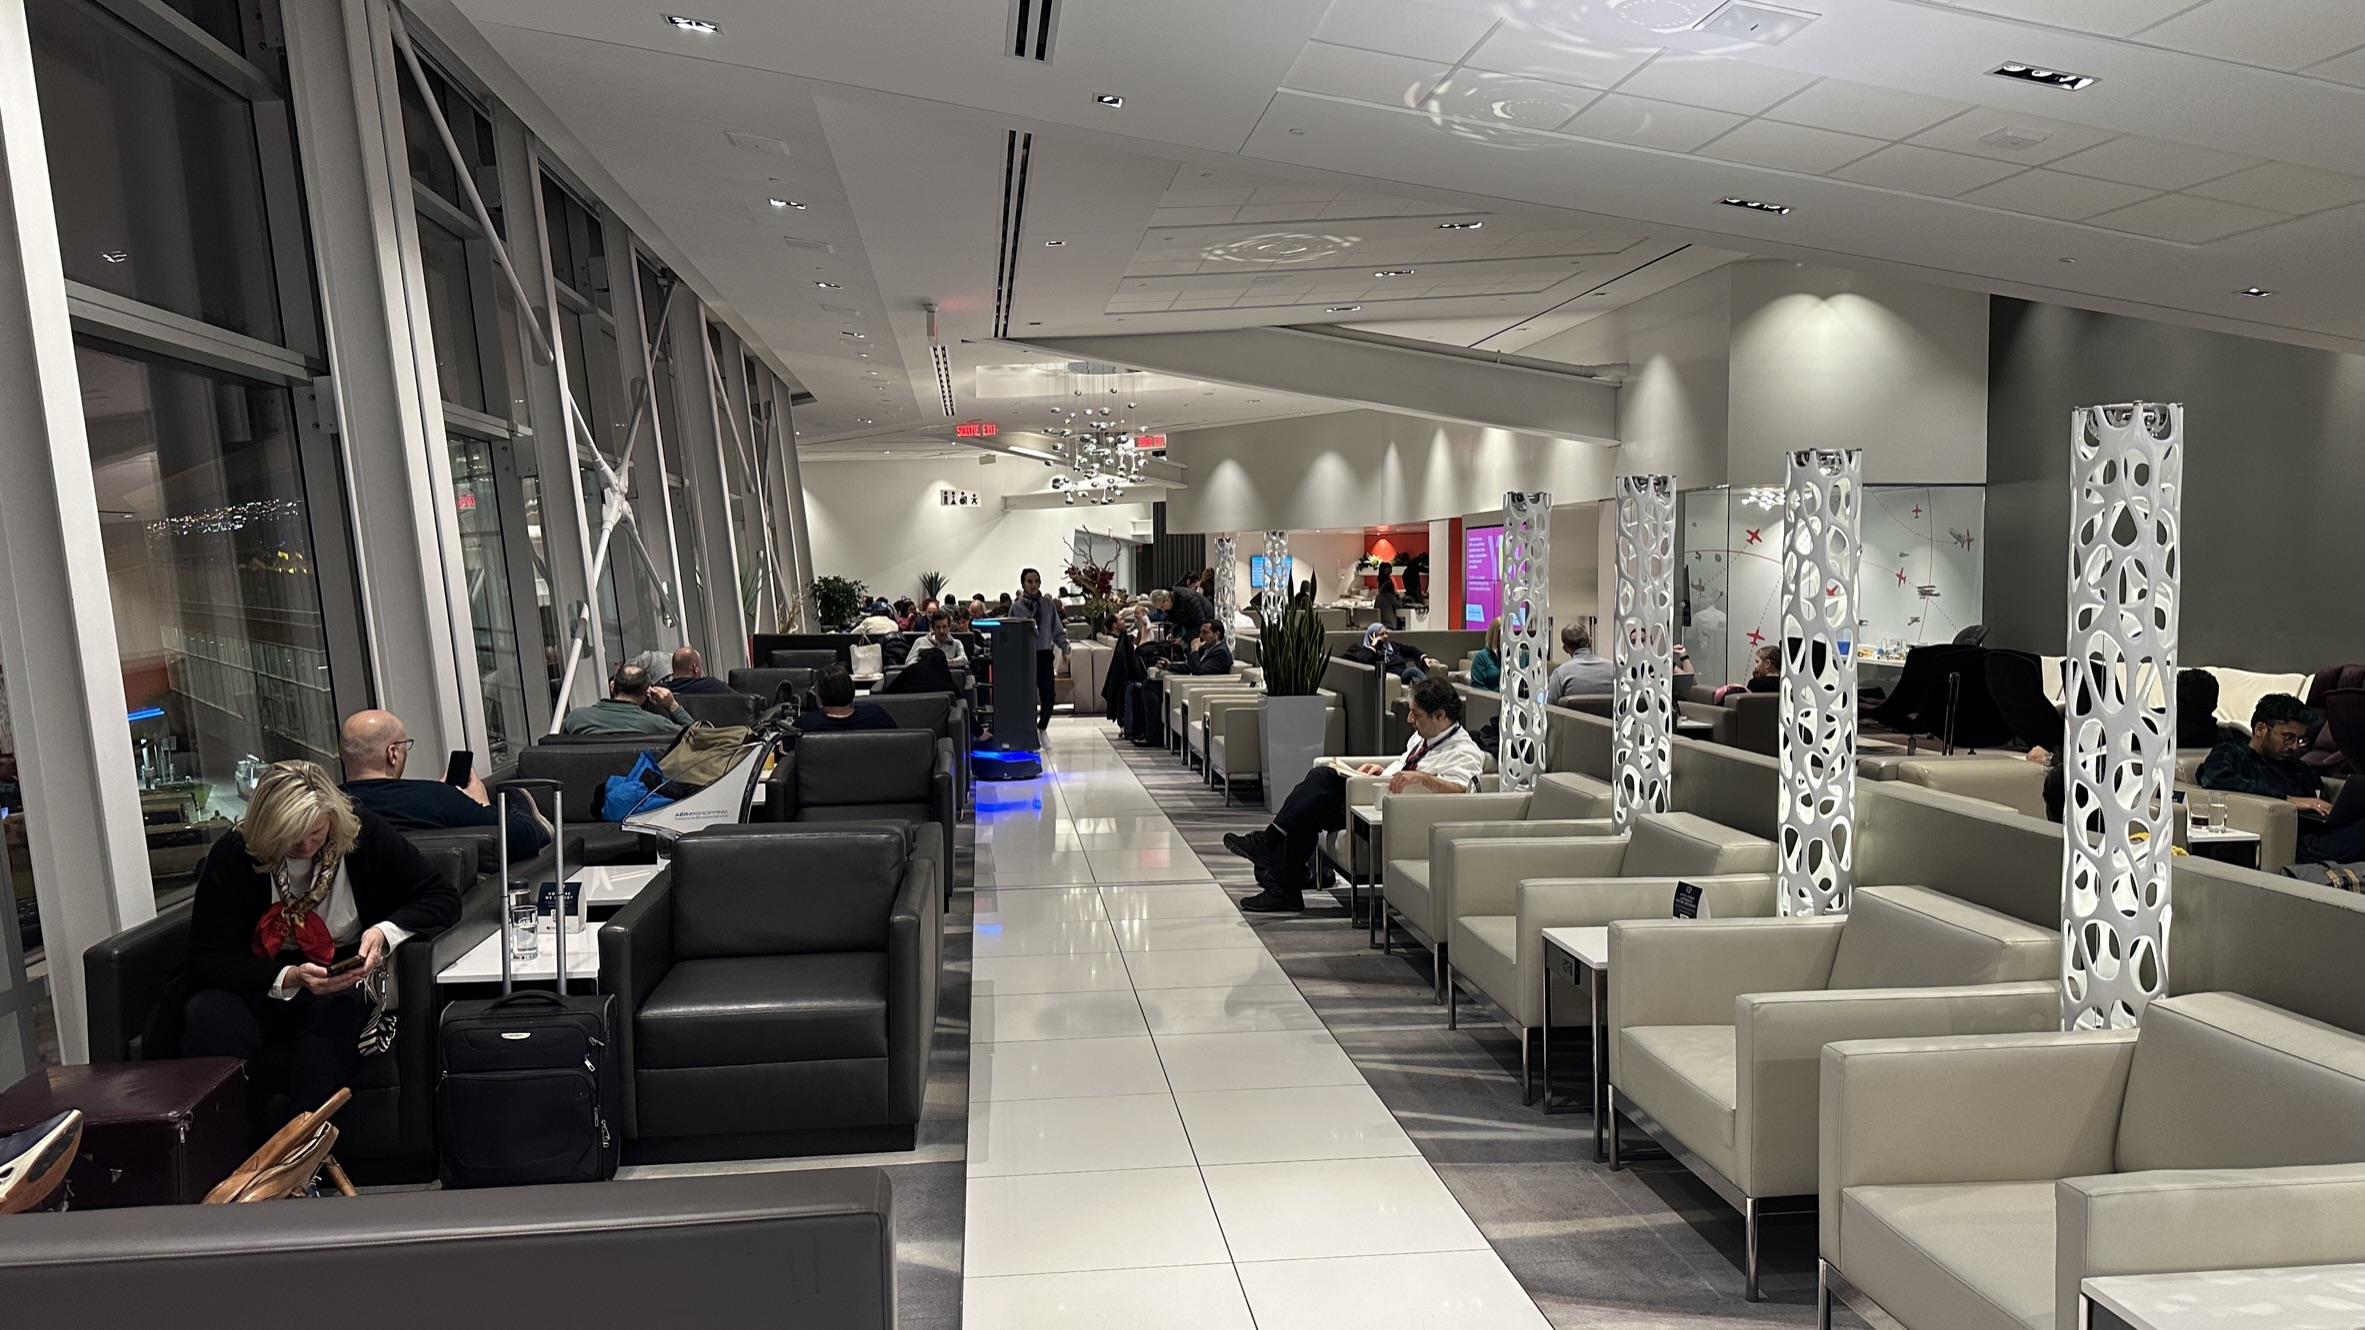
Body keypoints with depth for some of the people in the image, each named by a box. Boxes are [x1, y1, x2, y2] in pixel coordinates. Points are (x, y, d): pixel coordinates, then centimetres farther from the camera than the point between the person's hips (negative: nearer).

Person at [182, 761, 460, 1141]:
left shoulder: (365, 835, -5)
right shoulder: (231, 857, -6)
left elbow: (444, 897, -1)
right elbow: (208, 962, -8)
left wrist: (386, 931, -20)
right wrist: (289, 978, -24)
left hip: (344, 986, -1)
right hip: (263, 990, 1)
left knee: (335, 1012, -36)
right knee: (207, 1014, -32)